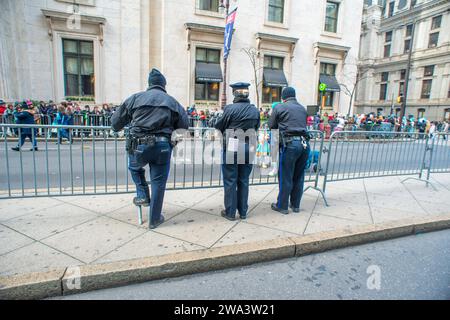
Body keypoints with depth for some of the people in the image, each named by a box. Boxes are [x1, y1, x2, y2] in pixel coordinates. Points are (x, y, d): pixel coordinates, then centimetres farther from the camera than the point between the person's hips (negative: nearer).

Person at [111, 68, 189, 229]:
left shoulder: (135, 98, 7)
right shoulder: (172, 102, 9)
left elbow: (115, 122, 11)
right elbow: (184, 125, 8)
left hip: (139, 145, 0)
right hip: (162, 146, 0)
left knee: (134, 167, 32)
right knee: (158, 182, 11)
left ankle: (143, 196, 24)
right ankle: (155, 219, 23)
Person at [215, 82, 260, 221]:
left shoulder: (230, 108, -11)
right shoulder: (255, 110, 2)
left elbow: (219, 127, -2)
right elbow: (256, 128, 10)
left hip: (232, 147, -4)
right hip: (249, 148, 4)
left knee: (230, 181, 6)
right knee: (244, 181, 14)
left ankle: (230, 212, 15)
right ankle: (243, 211, 23)